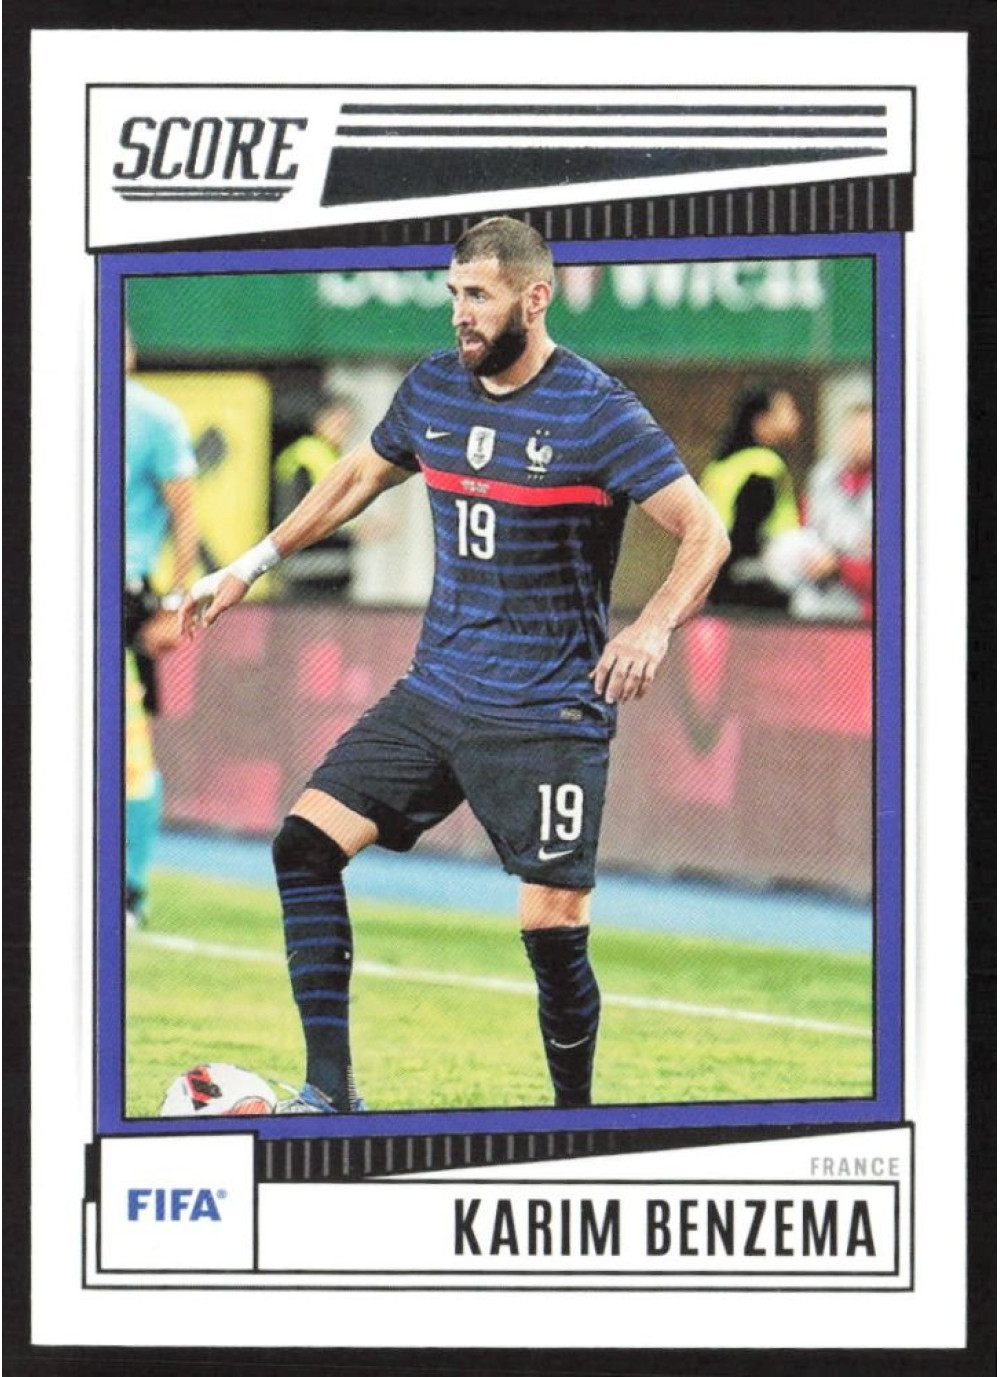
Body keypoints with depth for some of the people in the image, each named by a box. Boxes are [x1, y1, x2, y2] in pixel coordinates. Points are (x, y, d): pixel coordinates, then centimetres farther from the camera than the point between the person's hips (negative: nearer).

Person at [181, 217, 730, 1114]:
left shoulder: (597, 413, -11)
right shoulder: (434, 388, 7)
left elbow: (705, 534, -12)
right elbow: (362, 477, 25)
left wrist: (655, 626, -29)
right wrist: (252, 566, 24)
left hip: (548, 717, -6)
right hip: (435, 695, 6)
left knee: (553, 930, -9)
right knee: (307, 842, -5)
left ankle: (574, 1114, 13)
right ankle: (330, 1091, -1)